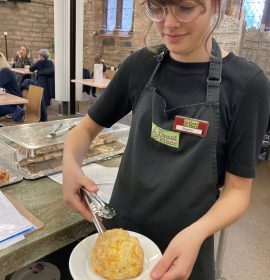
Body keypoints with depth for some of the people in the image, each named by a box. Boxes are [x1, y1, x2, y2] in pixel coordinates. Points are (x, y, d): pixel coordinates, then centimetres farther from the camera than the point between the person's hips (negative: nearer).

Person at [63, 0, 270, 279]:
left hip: (185, 246, -3)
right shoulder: (141, 65, -6)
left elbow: (237, 189, -11)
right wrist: (70, 163, -18)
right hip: (119, 228, 4)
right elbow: (87, 128, 2)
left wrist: (196, 233, -29)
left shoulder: (247, 84, -16)